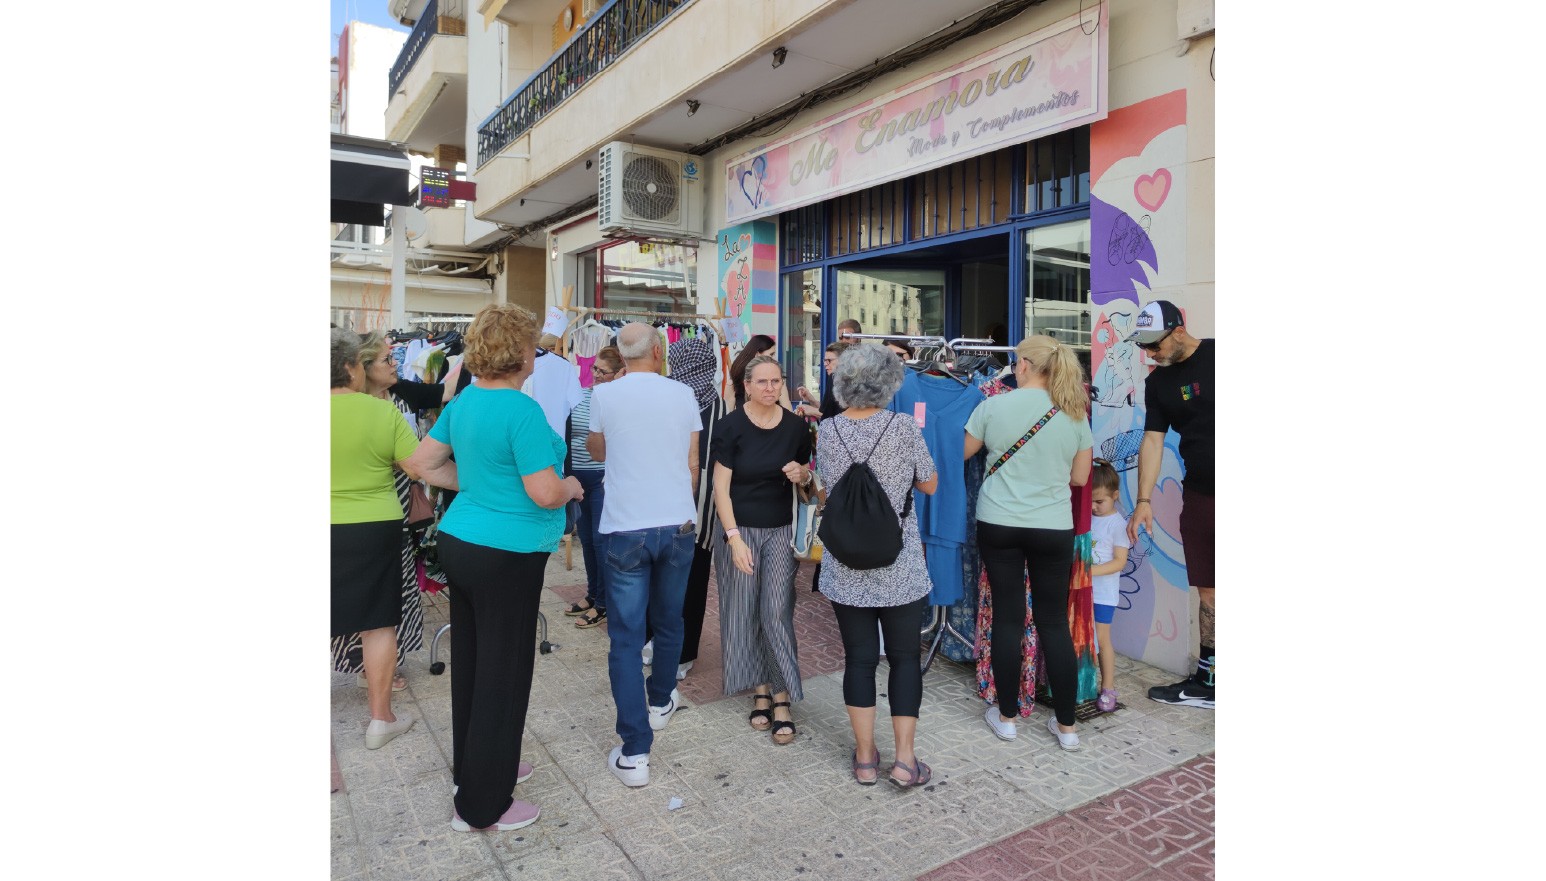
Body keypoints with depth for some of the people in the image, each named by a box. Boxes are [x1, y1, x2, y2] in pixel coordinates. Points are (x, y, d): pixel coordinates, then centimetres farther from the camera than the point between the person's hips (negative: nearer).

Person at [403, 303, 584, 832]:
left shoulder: (463, 401, 5)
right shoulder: (522, 411, -21)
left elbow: (422, 460, 13)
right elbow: (545, 494, -23)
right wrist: (573, 485, -3)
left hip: (459, 543, 9)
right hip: (506, 555, -9)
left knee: (470, 663, 20)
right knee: (503, 674, 4)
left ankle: (473, 768, 38)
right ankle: (482, 805, 17)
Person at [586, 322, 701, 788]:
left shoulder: (604, 395, -4)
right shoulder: (682, 394, 0)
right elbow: (693, 465, 6)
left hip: (625, 527, -2)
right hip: (677, 523, 3)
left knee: (626, 637, 1)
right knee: (669, 621, 21)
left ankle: (634, 753, -1)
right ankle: (660, 702, 42)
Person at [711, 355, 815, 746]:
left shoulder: (795, 426, 0)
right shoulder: (731, 426, -8)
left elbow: (808, 477, 14)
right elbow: (721, 487, -8)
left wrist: (802, 474, -11)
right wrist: (734, 538, -15)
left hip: (780, 531, 1)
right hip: (739, 529, -1)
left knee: (777, 613, -4)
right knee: (744, 613, 6)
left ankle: (782, 699, 7)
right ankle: (760, 689, 22)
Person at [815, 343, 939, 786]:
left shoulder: (827, 431, -3)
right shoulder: (903, 428, -11)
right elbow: (930, 485, 1)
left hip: (847, 569, 2)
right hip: (900, 569, -2)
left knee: (859, 658, 10)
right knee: (905, 657, 11)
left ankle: (865, 757, 20)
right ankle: (904, 759, 14)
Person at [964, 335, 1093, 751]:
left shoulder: (992, 405, -6)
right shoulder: (1076, 412, -2)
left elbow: (961, 453, 8)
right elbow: (1079, 477, 4)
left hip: (998, 524, -1)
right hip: (1053, 528, 1)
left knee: (1007, 617, 8)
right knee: (1054, 621, 10)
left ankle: (1006, 716, 20)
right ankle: (1066, 725, 19)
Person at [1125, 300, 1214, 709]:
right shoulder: (1158, 382, 8)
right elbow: (1152, 440, 7)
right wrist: (1144, 500, 0)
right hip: (1198, 495, 4)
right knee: (1206, 590, 10)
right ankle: (1206, 681, 20)